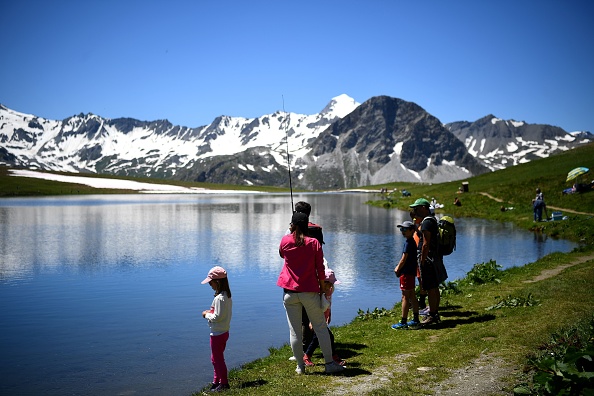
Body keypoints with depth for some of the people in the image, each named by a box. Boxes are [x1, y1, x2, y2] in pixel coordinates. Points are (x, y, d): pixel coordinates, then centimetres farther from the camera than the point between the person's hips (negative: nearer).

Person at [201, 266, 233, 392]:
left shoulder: (219, 298, -24)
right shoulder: (227, 295, 6)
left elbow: (217, 317, -25)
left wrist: (207, 315, -10)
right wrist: (210, 313, 6)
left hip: (217, 333, -10)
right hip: (224, 332, 10)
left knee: (217, 358, 3)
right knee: (216, 358, 20)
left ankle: (224, 383, 12)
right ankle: (217, 381, 31)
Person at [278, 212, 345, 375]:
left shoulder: (285, 241, 0)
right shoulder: (314, 243, -4)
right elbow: (320, 269, -3)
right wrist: (323, 288, 8)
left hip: (290, 292, 1)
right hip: (310, 291, -1)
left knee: (294, 331, 7)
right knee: (321, 328, 8)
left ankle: (300, 366, 13)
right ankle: (330, 363, 11)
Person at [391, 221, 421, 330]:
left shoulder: (408, 243, -16)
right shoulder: (412, 241, 13)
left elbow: (403, 259, -17)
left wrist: (397, 270, -4)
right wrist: (398, 267, 11)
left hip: (406, 273, -10)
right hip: (411, 272, 10)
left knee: (405, 297, -5)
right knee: (412, 296, 13)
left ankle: (403, 322, -2)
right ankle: (416, 320, 19)